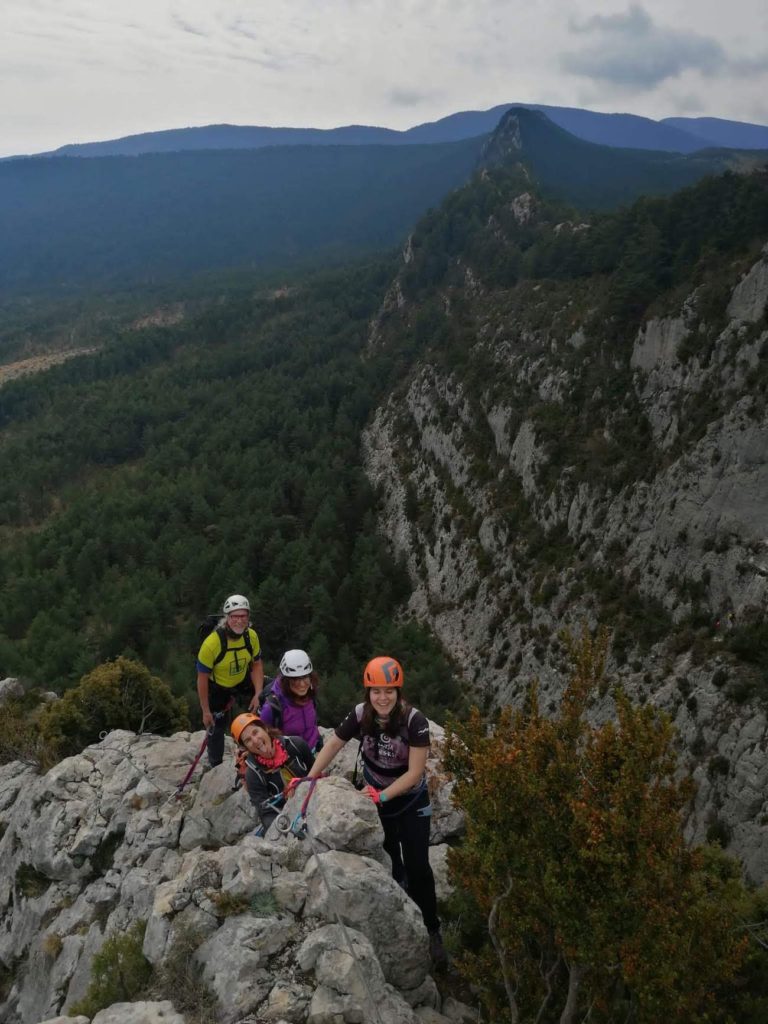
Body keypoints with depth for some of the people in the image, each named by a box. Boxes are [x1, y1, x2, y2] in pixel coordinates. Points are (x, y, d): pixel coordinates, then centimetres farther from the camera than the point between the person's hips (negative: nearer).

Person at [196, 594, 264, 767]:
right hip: (217, 688, -3)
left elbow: (256, 665, -6)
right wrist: (205, 711, -16)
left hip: (243, 681, 4)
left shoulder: (251, 636, -20)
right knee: (215, 728, 5)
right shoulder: (212, 643, -33)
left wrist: (257, 694, -16)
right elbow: (202, 678, -22)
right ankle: (215, 767, 29)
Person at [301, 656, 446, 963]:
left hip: (410, 799, -3)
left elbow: (414, 772, -27)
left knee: (417, 866, -2)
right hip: (375, 797, 3)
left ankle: (432, 932, 15)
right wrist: (309, 779, -12)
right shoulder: (360, 715, -21)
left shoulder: (414, 721, -29)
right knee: (388, 863, 13)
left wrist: (382, 795, -33)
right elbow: (333, 744, -7)